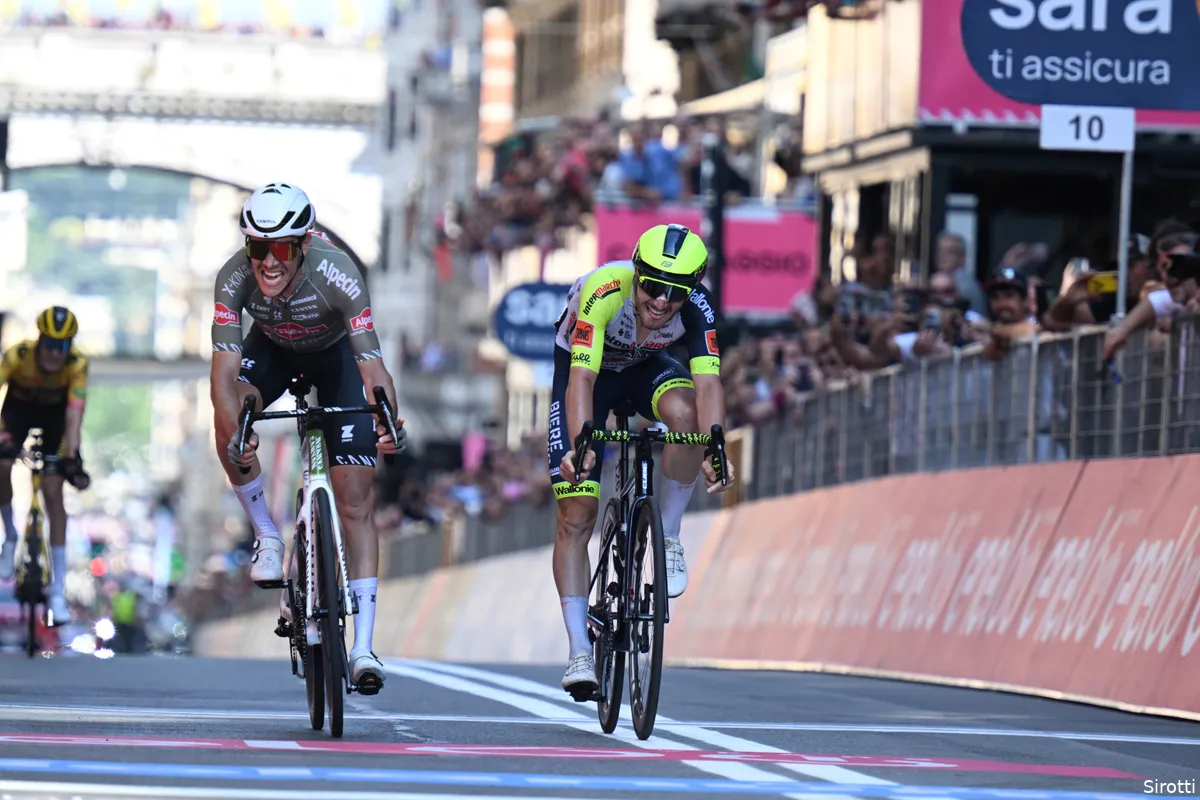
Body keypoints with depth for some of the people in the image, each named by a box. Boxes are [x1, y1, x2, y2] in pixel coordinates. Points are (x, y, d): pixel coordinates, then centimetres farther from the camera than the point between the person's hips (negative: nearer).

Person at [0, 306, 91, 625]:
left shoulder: (77, 364, -32)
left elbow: (74, 413, -36)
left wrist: (72, 456, -47)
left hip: (55, 414, 0)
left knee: (53, 494, -9)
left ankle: (57, 592, -7)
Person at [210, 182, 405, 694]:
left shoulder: (336, 274, -38)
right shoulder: (235, 278, -32)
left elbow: (372, 365, -41)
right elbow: (225, 368, -37)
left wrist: (389, 422, -60)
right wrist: (234, 432, -55)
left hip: (336, 354, -2)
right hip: (273, 350, 2)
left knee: (354, 504, -10)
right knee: (229, 417, -31)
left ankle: (363, 647, -10)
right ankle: (267, 536, -9)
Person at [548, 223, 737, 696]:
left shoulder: (696, 308, -29)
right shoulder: (604, 292, -37)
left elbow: (707, 382, -37)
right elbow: (582, 379, -44)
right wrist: (580, 445, -59)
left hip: (644, 368, 2)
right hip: (586, 367, -2)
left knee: (684, 412, -34)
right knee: (576, 515, -11)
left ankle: (667, 537, -13)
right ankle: (579, 652, -6)